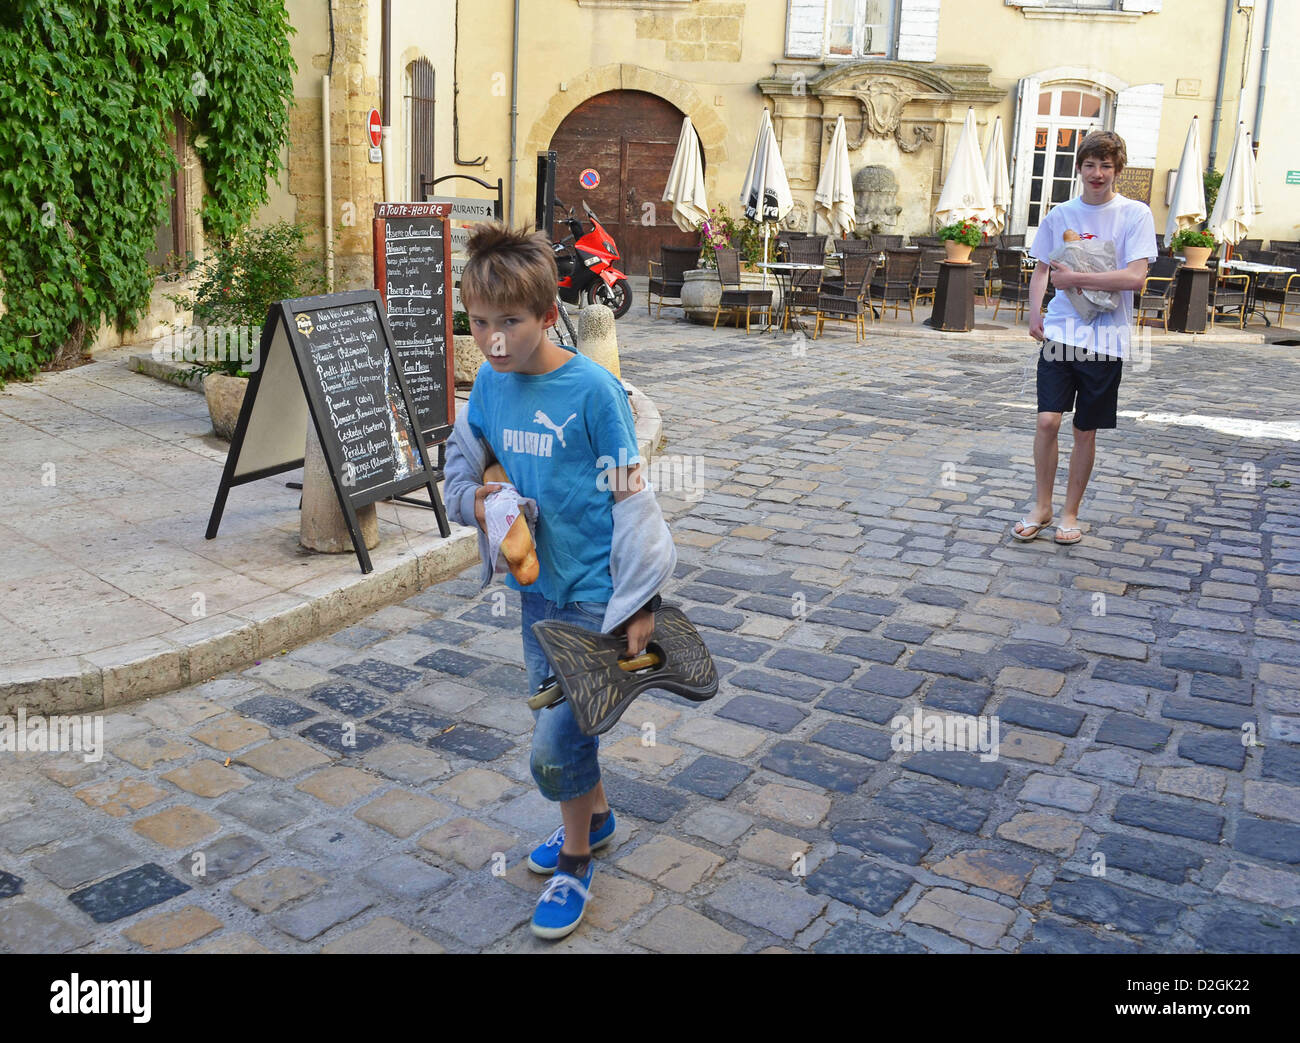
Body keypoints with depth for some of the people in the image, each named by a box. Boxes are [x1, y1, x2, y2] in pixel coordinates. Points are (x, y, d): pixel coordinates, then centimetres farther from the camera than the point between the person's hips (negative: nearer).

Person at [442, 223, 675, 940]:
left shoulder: (592, 389, -19)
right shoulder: (490, 382, -1)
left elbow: (630, 497, -16)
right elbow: (461, 457, 15)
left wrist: (641, 601, -15)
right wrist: (474, 498, -7)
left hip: (594, 593, -6)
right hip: (536, 584, 7)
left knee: (555, 748, -3)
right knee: (554, 719, 21)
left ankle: (575, 861, 23)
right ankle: (594, 818, 47)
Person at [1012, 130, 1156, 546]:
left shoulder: (1135, 214, -3)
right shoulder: (1059, 215, 7)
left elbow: (1135, 277, -12)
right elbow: (1041, 269, 14)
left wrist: (1075, 278, -13)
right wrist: (1035, 312, -3)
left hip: (1105, 338, -2)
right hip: (1060, 332, 2)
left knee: (1086, 431, 6)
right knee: (1047, 420, -7)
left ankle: (1070, 512, 21)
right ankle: (1041, 507, 11)